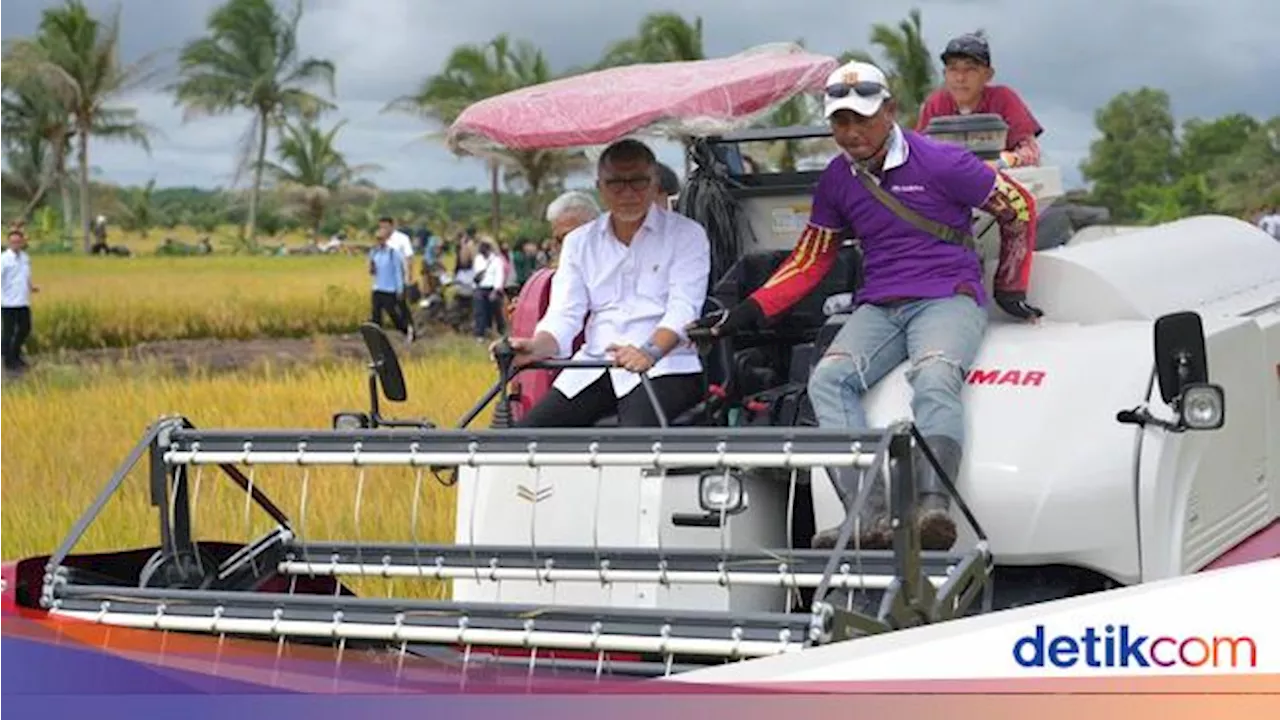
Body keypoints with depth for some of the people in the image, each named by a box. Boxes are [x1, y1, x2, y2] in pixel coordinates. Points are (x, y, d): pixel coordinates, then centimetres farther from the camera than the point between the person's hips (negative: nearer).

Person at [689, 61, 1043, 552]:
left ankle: (934, 507, -51)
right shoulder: (836, 181, 12)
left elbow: (1018, 208, 7)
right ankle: (871, 517, -39)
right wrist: (746, 313, 7)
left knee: (934, 377, -37)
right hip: (878, 306, 4)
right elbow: (809, 260, 18)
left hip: (949, 297, -4)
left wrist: (1010, 290, 10)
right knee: (828, 378, -26)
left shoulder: (938, 162, -4)